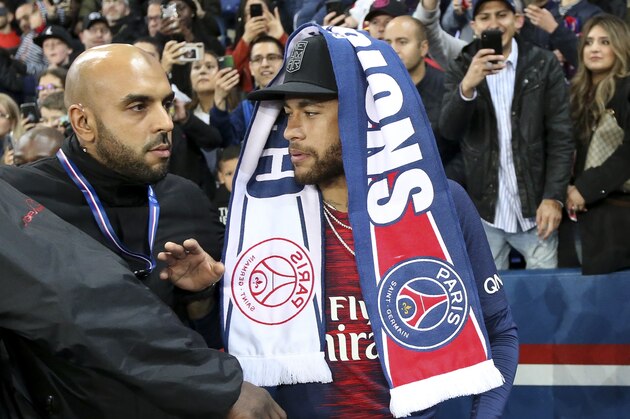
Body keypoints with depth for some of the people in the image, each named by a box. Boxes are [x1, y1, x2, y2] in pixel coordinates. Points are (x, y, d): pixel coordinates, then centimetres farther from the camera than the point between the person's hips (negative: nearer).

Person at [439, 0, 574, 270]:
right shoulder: (460, 70, 3)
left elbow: (561, 136, -1)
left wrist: (554, 197, -11)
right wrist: (467, 86, -27)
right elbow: (448, 131, -9)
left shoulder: (544, 65, 0)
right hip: (482, 209, 1)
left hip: (535, 207, -1)